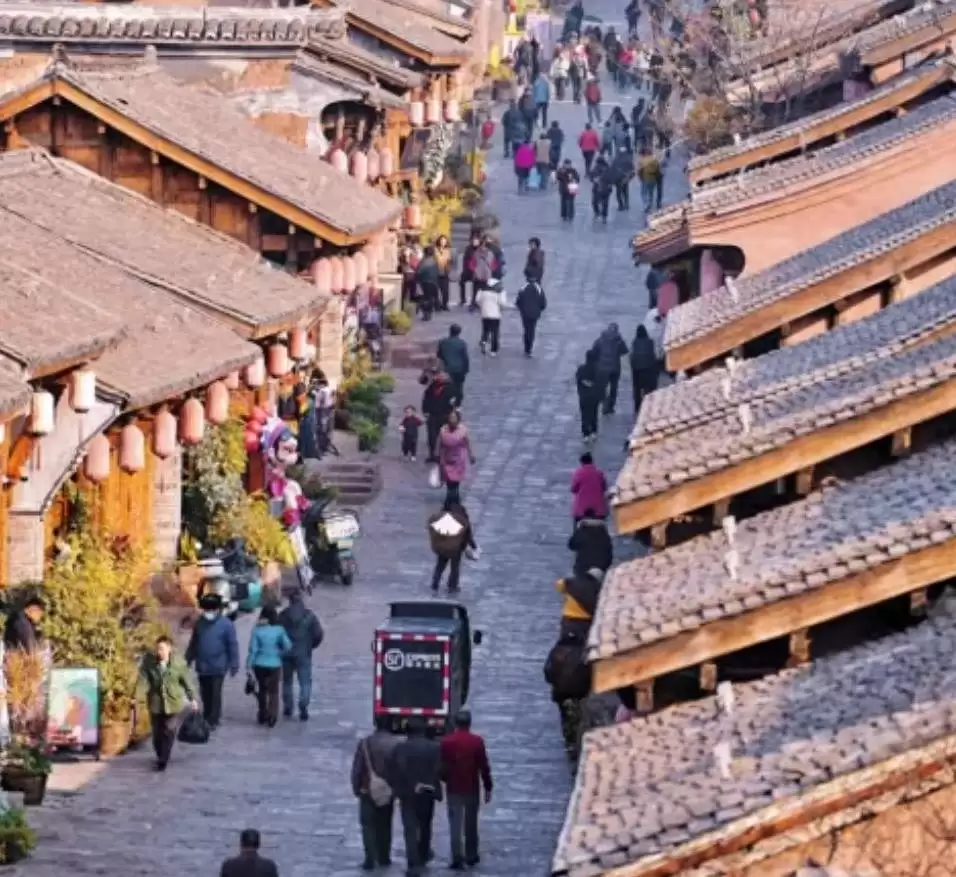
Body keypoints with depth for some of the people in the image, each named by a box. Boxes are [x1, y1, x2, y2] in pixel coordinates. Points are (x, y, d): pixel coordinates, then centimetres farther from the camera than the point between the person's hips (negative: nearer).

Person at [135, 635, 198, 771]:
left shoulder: (178, 663, -7)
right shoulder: (149, 662, -6)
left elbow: (186, 682, 3)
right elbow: (143, 680, -11)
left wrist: (192, 699, 9)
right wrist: (138, 695, -24)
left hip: (173, 703, -2)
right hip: (156, 703, 2)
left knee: (169, 732, -8)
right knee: (157, 733, 9)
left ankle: (163, 760, -1)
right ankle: (160, 757, 29)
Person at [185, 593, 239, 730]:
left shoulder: (226, 625, -9)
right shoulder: (200, 623, 5)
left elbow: (233, 645, -8)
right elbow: (193, 643, 14)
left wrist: (234, 665, -10)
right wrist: (188, 659, 17)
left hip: (218, 667, -5)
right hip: (202, 666, 5)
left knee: (215, 694, -4)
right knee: (205, 694, 13)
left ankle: (213, 720, 2)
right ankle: (206, 718, 26)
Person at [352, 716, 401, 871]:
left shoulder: (365, 743, -11)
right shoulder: (397, 743, -7)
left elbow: (357, 769, -8)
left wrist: (356, 788, 3)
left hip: (368, 791, -2)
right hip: (388, 792, 2)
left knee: (368, 825, 3)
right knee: (385, 825, 16)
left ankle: (370, 859, -7)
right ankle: (384, 858, 19)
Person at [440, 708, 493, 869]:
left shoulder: (446, 742, -6)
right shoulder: (477, 741, -7)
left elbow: (442, 766, 0)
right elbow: (484, 766, -6)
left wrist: (444, 779, 19)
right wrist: (488, 788, 2)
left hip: (453, 789, -1)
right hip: (472, 789, 1)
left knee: (455, 825, 0)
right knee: (471, 824, 14)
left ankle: (457, 859, -7)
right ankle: (471, 856, 22)